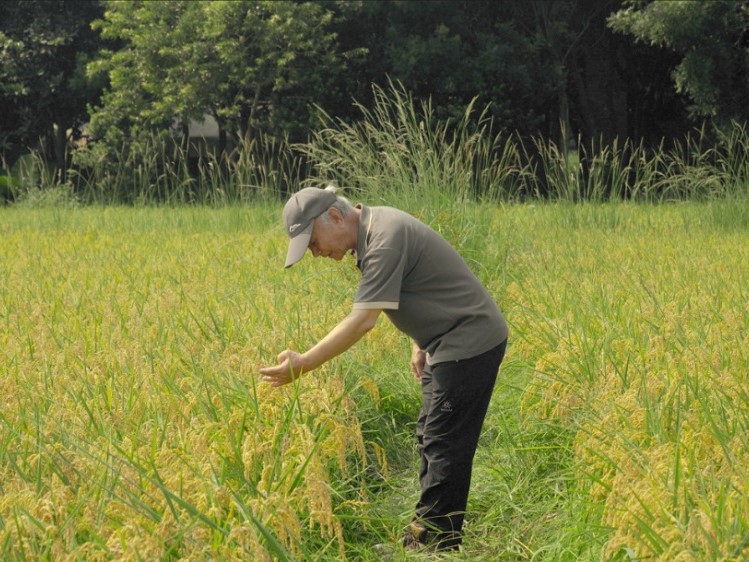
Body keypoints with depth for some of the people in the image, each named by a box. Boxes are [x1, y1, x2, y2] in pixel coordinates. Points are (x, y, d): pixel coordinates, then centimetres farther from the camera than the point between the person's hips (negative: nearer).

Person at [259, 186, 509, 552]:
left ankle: (430, 542, -1)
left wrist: (303, 364, -31)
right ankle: (431, 533, 22)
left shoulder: (385, 240, -24)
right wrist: (420, 345, 16)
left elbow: (363, 320, -30)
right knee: (431, 438, 15)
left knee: (444, 445, -6)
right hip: (451, 343, 11)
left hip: (470, 343, -11)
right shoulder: (372, 230, 7)